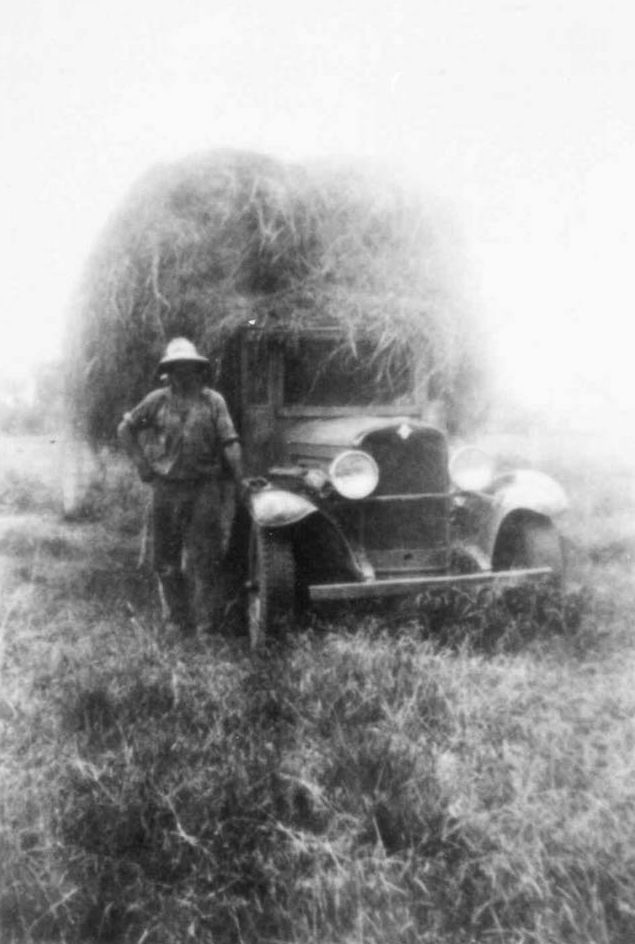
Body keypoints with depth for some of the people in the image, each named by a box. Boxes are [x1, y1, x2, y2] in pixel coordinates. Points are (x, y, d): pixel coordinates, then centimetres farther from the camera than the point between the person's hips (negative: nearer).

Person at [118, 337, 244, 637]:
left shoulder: (213, 400, 2)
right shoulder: (157, 400, 5)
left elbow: (229, 442, -2)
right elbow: (125, 429, 14)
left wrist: (241, 480, -9)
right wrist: (141, 464, 6)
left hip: (204, 487, -2)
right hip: (166, 487, 2)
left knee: (205, 558, -4)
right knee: (166, 559, 8)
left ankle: (206, 626, 4)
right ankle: (181, 621, 22)